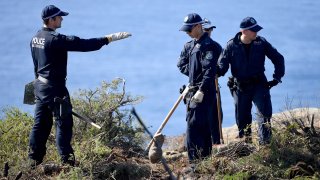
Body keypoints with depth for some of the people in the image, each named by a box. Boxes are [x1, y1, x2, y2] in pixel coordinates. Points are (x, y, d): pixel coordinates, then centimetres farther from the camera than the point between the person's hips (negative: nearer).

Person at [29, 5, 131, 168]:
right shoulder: (55, 39, -20)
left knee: (41, 123, 12)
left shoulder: (35, 38, 8)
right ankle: (67, 161, -4)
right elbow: (83, 44, -23)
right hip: (55, 88, -9)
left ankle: (34, 160, 15)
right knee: (64, 123, -3)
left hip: (40, 85, 9)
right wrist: (110, 38, -19)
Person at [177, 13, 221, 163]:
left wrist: (201, 91, -25)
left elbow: (210, 70, -20)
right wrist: (194, 73, 1)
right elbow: (181, 64, 18)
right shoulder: (189, 45, 16)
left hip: (204, 91, -9)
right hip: (192, 89, 9)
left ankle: (195, 161, -15)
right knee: (203, 127, 13)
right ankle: (205, 158, 19)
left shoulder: (208, 45, -12)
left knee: (193, 127, -14)